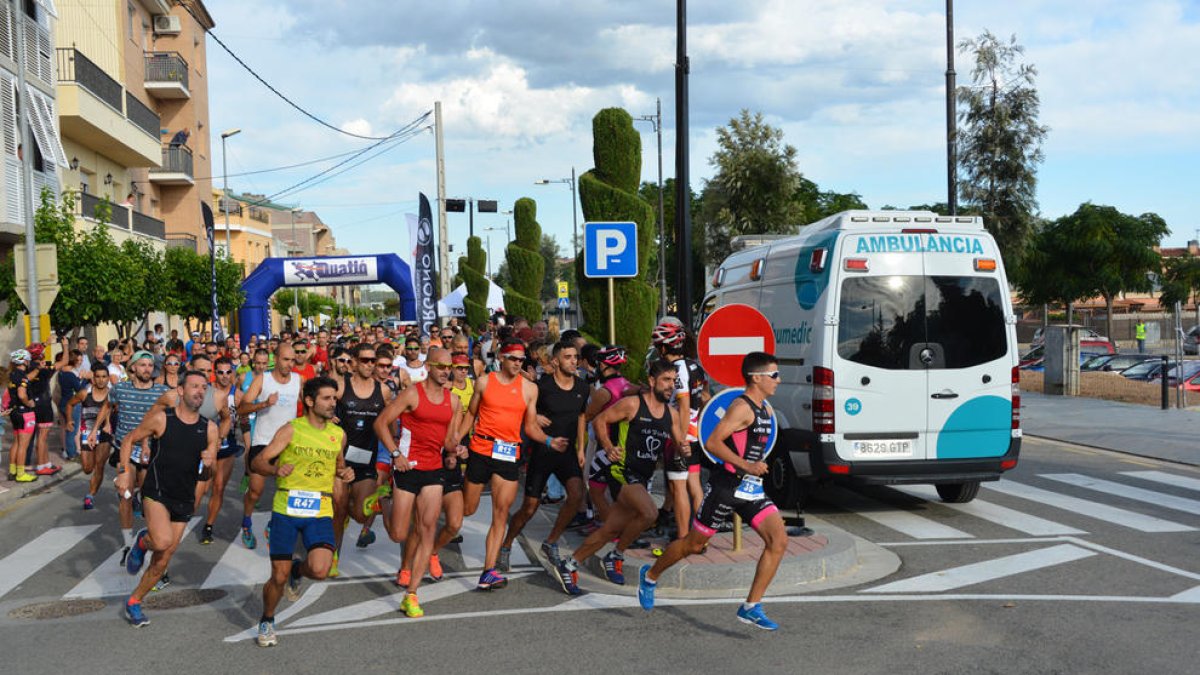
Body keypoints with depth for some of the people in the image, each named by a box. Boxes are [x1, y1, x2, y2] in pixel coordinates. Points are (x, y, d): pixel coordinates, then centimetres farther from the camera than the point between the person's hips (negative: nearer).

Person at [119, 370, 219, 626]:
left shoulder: (209, 429, 1)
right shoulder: (161, 418, -8)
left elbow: (211, 473, 5)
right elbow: (130, 440, 4)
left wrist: (209, 463, -18)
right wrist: (124, 472, -7)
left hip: (184, 499, 4)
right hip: (156, 492, -4)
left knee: (163, 560, 8)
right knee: (163, 541, -29)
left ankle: (134, 602, 28)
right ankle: (142, 540, 6)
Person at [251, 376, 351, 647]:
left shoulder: (338, 434, 8)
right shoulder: (291, 429, -3)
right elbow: (257, 462, -5)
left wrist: (344, 473, 4)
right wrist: (276, 469, -26)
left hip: (320, 512, 2)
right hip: (286, 508, -2)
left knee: (320, 571, -18)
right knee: (279, 576, 1)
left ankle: (298, 570, 18)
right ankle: (267, 622, 30)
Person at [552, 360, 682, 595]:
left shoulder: (670, 414, 10)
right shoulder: (633, 404, -9)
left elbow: (678, 442, 17)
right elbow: (599, 421, -4)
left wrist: (682, 449, -7)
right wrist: (609, 447, -17)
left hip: (643, 479, 7)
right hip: (623, 472, -7)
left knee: (610, 530, 6)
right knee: (649, 513, -28)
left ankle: (569, 565, 19)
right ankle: (616, 556, -5)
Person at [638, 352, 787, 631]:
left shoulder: (766, 410, 13)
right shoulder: (742, 407, -16)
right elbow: (712, 443, -24)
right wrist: (746, 466, -27)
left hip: (752, 489, 8)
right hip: (726, 486, -8)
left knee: (779, 540, -10)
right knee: (694, 544, 6)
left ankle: (751, 607, -4)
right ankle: (650, 576, 31)